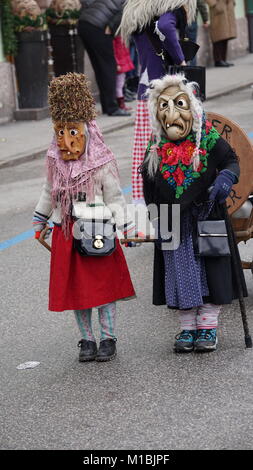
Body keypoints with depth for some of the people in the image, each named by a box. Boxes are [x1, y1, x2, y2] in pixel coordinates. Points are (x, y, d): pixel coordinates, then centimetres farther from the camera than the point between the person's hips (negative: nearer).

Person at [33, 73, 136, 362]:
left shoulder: (102, 164, -10)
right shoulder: (55, 163, 3)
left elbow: (114, 198, -5)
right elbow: (49, 193, 18)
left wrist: (126, 228, -8)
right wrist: (40, 222, 23)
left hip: (98, 235, -4)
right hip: (66, 234, 4)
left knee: (104, 286, 2)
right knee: (75, 289, 8)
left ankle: (108, 339, 15)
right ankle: (87, 340, 20)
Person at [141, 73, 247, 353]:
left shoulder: (209, 140, -9)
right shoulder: (155, 149, -3)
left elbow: (231, 161, 2)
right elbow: (149, 188, 8)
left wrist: (225, 179, -20)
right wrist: (156, 220, 6)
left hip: (208, 219, -2)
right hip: (174, 225, 2)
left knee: (210, 272, 2)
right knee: (180, 274, 6)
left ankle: (208, 327, 15)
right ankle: (187, 328, 18)